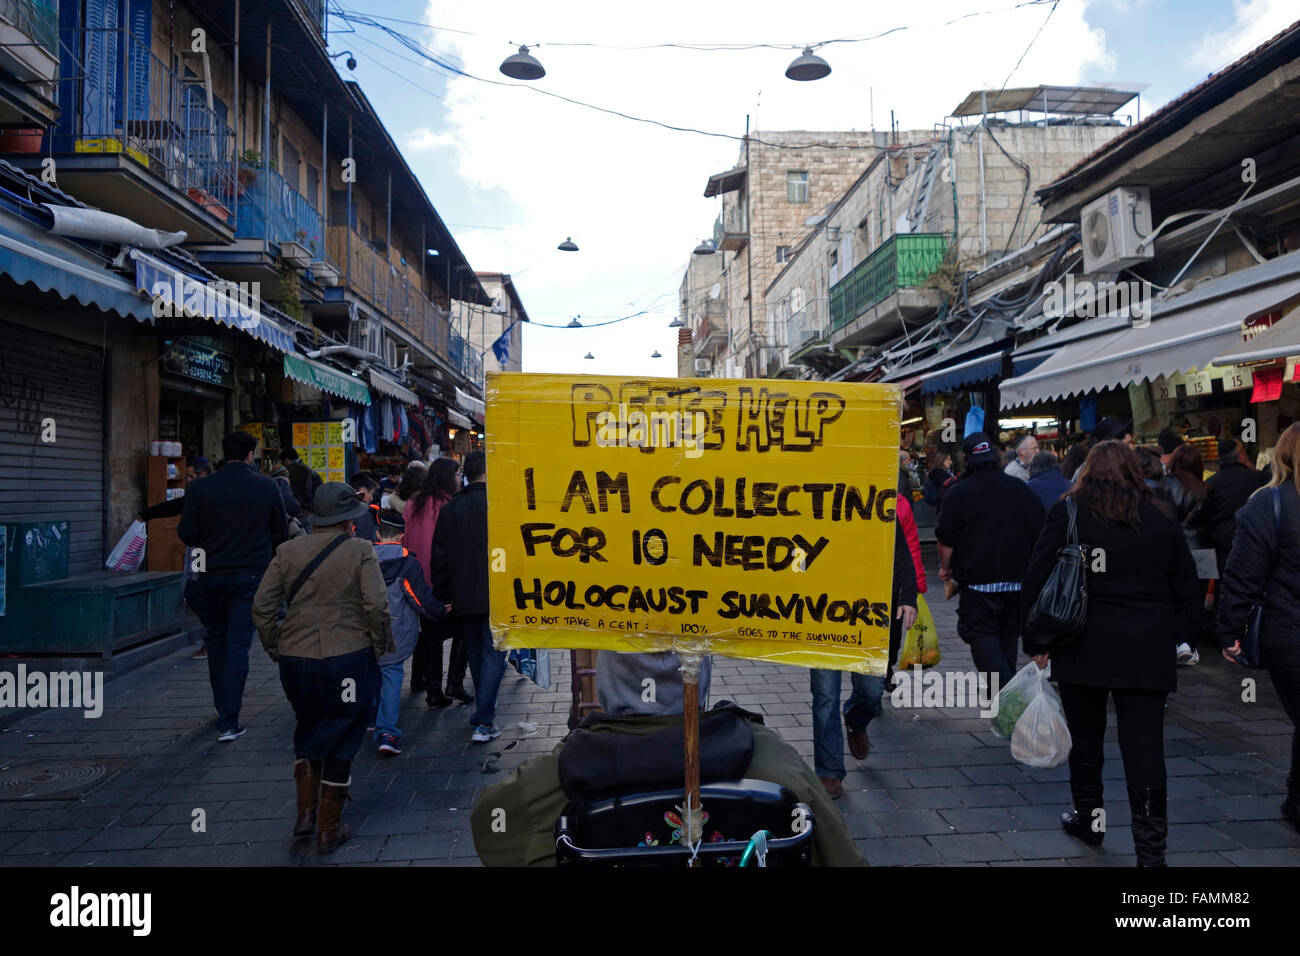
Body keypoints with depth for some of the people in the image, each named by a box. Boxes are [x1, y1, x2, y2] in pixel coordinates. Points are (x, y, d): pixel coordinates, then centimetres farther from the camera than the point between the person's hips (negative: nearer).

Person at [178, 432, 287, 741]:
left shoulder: (200, 488, -5)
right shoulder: (267, 486, -3)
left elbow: (186, 533, -4)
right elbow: (281, 531, 5)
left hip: (212, 575, 1)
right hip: (251, 574, -1)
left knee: (217, 639, 20)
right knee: (238, 644, 0)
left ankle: (223, 706, 34)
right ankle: (228, 722, -3)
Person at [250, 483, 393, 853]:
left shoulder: (288, 551, 3)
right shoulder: (360, 551, -8)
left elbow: (262, 606, 2)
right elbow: (377, 607, -15)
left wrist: (275, 648, 14)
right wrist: (381, 646, 0)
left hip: (295, 659, 4)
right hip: (348, 659, -3)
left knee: (308, 729, 26)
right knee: (341, 739, 11)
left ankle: (306, 812, 23)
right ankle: (329, 829, 19)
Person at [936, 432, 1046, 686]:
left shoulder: (958, 492, -9)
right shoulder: (1021, 489, 5)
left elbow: (946, 540, -7)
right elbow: (1040, 533, 10)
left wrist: (945, 567, 10)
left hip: (977, 581, -5)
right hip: (1017, 581, 5)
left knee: (982, 636, -2)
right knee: (1008, 635, 18)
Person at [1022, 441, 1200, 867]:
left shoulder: (1067, 514, -2)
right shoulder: (1162, 522, 6)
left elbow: (1036, 581, -5)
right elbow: (1188, 592, 12)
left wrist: (1036, 641, 2)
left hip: (1082, 646, -1)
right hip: (1147, 651, 1)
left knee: (1086, 737, 15)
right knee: (1144, 747, 2)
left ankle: (1087, 819, 31)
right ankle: (1151, 850, 3)